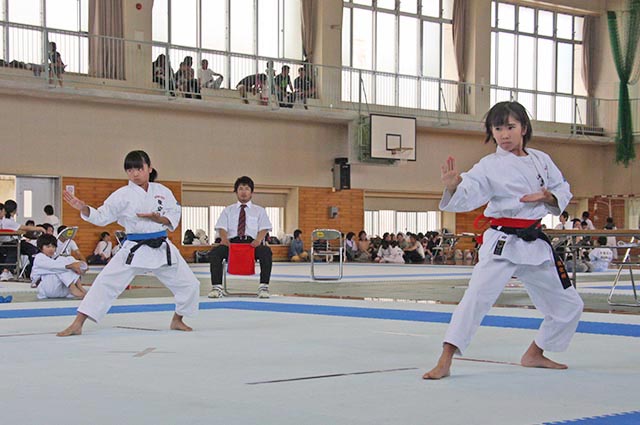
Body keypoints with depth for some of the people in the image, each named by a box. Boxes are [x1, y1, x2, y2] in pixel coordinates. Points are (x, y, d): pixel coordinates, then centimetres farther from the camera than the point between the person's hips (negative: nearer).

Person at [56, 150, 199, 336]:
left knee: (189, 285, 6)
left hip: (162, 248, 3)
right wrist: (83, 208, -25)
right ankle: (77, 325, -10)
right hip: (134, 249, -3)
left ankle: (177, 321, 30)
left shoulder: (162, 192, 2)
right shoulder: (123, 195, -5)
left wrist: (157, 218, -18)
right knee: (105, 283, -13)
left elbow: (174, 218, 2)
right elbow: (101, 217, -8)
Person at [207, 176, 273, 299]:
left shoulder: (259, 210, 21)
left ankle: (263, 287, -33)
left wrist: (258, 240, -15)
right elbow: (222, 227, 10)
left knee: (266, 251, -35)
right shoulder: (228, 210, 23)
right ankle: (217, 287, -27)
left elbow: (264, 229, 8)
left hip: (252, 242, -1)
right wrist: (224, 238, -15)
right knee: (214, 253, -30)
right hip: (232, 241, 1)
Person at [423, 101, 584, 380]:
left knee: (569, 305, 13)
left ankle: (535, 354, 32)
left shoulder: (542, 160, 6)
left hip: (535, 244, 6)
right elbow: (465, 197, -21)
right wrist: (452, 186, -43)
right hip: (502, 243, -5)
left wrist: (547, 197, -8)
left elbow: (563, 192, 14)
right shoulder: (489, 167, -8)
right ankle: (445, 362, -24)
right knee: (478, 296, -24)